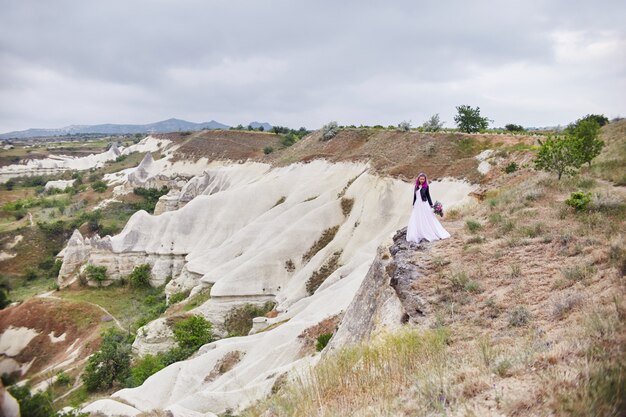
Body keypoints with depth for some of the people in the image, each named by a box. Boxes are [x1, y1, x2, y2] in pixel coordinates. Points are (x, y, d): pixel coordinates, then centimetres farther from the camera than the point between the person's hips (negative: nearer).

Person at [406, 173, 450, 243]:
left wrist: (431, 205, -4)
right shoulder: (416, 186, 8)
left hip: (424, 205, -4)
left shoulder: (426, 186, -2)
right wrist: (413, 205, 11)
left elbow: (428, 196, 0)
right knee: (416, 221, 3)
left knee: (427, 220, 1)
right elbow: (414, 196, 12)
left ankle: (431, 235, 9)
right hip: (417, 205, 4)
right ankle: (418, 236, 10)